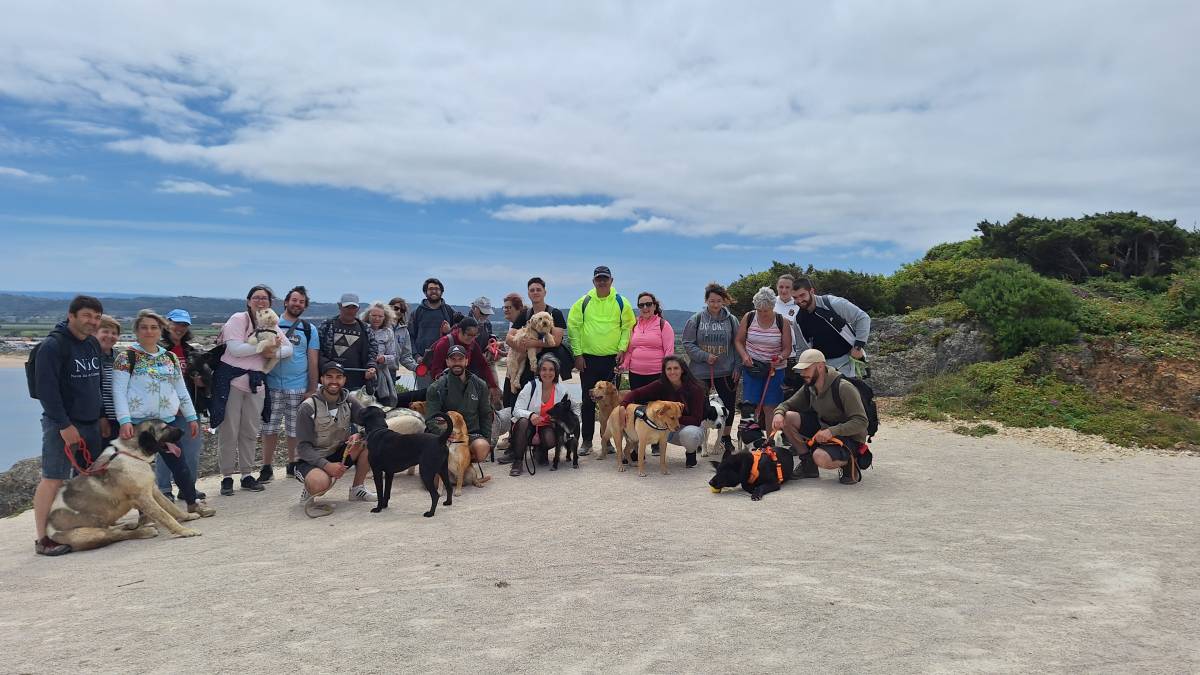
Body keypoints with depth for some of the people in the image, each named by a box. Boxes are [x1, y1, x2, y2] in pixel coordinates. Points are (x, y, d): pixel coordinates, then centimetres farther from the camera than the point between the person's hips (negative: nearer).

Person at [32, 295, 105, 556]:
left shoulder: (93, 344, 12)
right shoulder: (53, 345, -11)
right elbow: (46, 388, -17)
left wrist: (102, 415, 16)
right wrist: (64, 425, -20)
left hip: (91, 422, 8)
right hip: (62, 424, -7)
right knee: (53, 479, -6)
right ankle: (43, 539, -1)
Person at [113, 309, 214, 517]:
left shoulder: (170, 357, 12)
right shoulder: (127, 356, -3)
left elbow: (181, 389, 17)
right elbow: (118, 391, -9)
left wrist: (191, 417, 15)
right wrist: (124, 421, -19)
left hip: (168, 420, 4)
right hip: (139, 422, -4)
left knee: (179, 461, 8)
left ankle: (192, 502, 23)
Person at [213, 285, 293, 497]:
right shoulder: (238, 319, -6)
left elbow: (288, 348, 6)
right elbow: (235, 349, -18)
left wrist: (274, 352, -14)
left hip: (256, 382, 5)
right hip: (232, 380, -5)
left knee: (251, 431, 10)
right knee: (229, 431, 1)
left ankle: (247, 475, 19)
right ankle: (226, 477, 11)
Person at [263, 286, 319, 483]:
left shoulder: (309, 329, 8)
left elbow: (313, 361, 7)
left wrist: (312, 389, 2)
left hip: (298, 387, 1)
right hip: (272, 385, 0)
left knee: (295, 430, 8)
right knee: (269, 428, 0)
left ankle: (292, 464, 22)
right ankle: (266, 468, 9)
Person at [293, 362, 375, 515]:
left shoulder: (348, 401, 0)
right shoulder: (308, 407, -14)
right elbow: (303, 446, -15)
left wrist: (358, 436, -33)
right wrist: (327, 465, -29)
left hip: (338, 454, 5)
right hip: (310, 460, -5)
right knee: (320, 483, -38)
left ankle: (357, 489, -4)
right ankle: (308, 491, 1)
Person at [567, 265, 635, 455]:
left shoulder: (621, 302, 2)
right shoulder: (583, 302, 1)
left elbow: (628, 326, 4)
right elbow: (573, 326, 2)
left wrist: (622, 349, -7)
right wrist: (577, 354, -3)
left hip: (613, 359, 0)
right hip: (588, 358, 0)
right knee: (588, 402, 5)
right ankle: (586, 441, 15)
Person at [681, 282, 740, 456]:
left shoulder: (731, 320, 3)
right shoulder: (696, 319, -2)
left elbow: (737, 345, 6)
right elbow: (688, 344, -3)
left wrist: (737, 367, -2)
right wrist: (705, 356, -15)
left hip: (727, 371, 1)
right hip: (701, 372, -1)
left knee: (729, 405, 8)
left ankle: (726, 437, 26)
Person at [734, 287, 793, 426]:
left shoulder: (782, 322, -5)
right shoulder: (749, 318, -2)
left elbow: (787, 348, 0)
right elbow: (738, 341, 5)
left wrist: (780, 358, -21)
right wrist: (744, 355, -12)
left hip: (774, 369, -1)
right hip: (752, 367, 1)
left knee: (770, 407, -1)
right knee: (751, 405, -3)